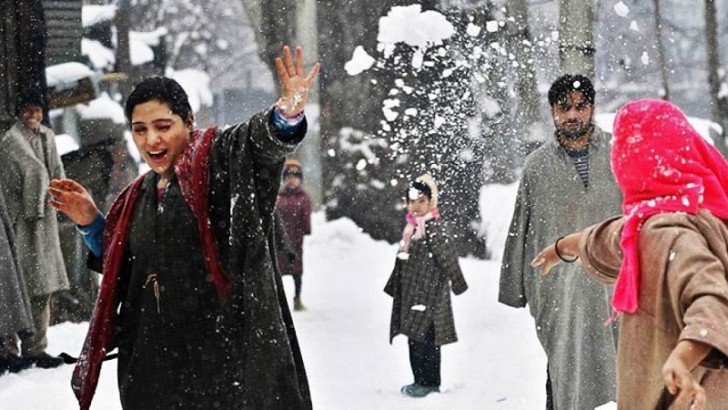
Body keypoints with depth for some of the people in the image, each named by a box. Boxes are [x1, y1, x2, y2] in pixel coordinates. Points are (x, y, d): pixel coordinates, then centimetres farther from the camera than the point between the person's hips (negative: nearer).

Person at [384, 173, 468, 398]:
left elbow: (448, 257, -15)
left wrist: (458, 284, -13)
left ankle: (430, 383, -1)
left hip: (429, 292, -9)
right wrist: (394, 287, 28)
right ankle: (421, 380, 20)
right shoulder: (411, 227, 13)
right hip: (412, 292, 9)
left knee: (425, 337, -7)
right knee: (414, 337, 12)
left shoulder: (434, 227, -14)